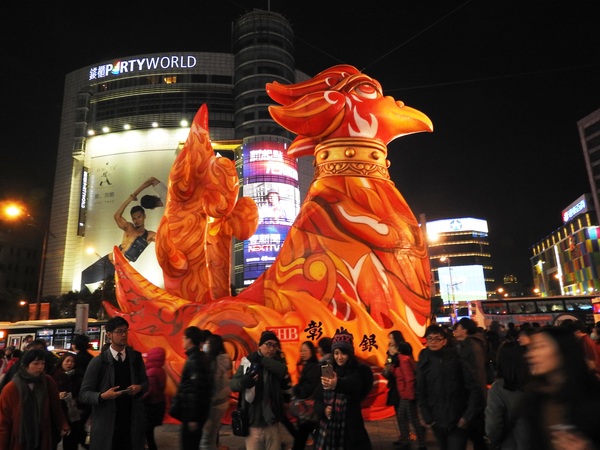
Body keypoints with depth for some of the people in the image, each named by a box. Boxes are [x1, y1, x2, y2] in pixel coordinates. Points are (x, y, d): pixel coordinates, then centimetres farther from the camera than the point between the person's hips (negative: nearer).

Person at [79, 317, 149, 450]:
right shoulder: (98, 362, -6)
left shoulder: (136, 357, 3)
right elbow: (83, 394, -4)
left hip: (132, 422, 3)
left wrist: (140, 387, -10)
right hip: (106, 425, -2)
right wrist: (102, 396, -23)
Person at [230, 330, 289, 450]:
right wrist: (244, 381, -30)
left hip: (272, 422, 2)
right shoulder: (248, 361, -4)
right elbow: (232, 384, -9)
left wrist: (261, 359, -20)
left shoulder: (277, 362, 3)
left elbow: (283, 370, -18)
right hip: (252, 423, -2)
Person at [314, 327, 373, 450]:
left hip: (349, 427, -3)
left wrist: (338, 385, -41)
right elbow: (318, 398, 9)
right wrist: (323, 409, -13)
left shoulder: (357, 371, -2)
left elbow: (355, 389, -23)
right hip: (327, 426, 3)